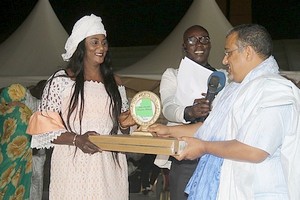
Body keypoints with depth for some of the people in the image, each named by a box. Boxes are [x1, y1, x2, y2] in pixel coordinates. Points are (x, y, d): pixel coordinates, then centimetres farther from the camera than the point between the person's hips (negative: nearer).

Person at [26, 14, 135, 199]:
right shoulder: (62, 80, -1)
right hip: (75, 168, -3)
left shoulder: (115, 83, 12)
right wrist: (76, 139, -18)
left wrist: (126, 124, -3)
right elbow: (45, 127, -5)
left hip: (109, 169, 4)